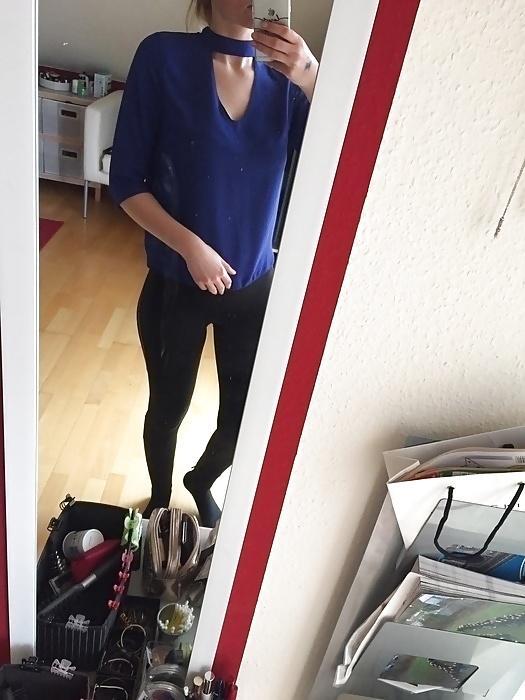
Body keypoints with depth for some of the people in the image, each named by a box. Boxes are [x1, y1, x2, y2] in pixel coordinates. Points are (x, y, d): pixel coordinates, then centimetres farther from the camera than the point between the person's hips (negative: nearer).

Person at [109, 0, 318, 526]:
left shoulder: (285, 74, -2)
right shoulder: (164, 57, -10)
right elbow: (126, 182, -9)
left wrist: (313, 80, -27)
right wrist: (190, 246, -20)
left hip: (253, 288, 3)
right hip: (175, 286, -2)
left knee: (244, 419, 14)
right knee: (167, 409, 17)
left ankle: (200, 482, 50)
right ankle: (160, 500, 50)